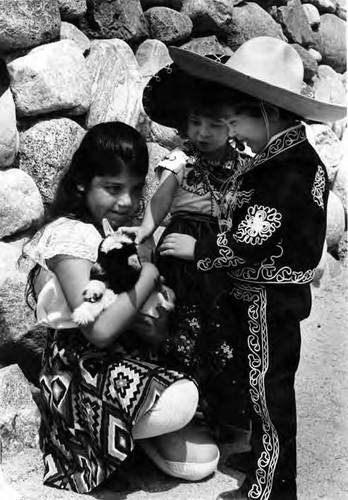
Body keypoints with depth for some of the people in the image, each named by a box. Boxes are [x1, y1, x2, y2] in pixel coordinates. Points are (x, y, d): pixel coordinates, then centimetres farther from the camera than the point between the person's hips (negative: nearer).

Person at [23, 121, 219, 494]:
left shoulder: (114, 227, 8)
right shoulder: (73, 235, -21)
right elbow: (100, 330, -28)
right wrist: (148, 276, -20)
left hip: (123, 350, 8)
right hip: (81, 364, -7)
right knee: (178, 403, -29)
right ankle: (149, 429, 1)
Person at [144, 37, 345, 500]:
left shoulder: (286, 171, -25)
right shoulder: (284, 157, 6)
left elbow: (249, 243, -27)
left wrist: (196, 248, -15)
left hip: (269, 301, -10)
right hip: (263, 295, 10)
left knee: (268, 389, 6)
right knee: (257, 382, 22)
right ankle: (263, 458, 42)